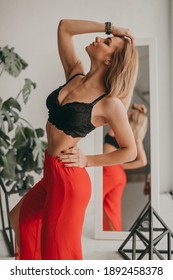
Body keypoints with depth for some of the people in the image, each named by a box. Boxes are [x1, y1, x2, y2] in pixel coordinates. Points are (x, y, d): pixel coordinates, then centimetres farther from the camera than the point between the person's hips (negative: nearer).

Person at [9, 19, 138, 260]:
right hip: (51, 174, 8)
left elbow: (130, 151, -10)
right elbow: (64, 27, 5)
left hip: (69, 179, -8)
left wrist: (87, 160, -10)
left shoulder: (110, 103, -17)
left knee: (57, 250, 9)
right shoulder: (75, 76, 0)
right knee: (19, 219, 28)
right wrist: (109, 27, 2)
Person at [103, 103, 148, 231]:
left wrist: (133, 106, 1)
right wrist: (123, 166, 10)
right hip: (120, 174, 6)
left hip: (109, 170, -6)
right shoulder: (136, 137, 8)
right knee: (113, 211, 8)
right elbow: (143, 162, 8)